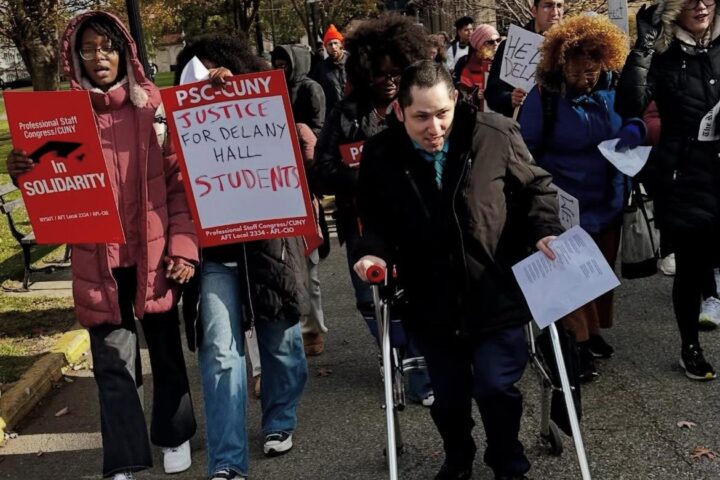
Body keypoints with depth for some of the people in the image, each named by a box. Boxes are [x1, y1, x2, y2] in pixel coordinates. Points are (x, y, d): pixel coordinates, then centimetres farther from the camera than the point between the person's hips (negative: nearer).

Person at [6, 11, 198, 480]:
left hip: (154, 252, 0)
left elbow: (179, 179, -1)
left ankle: (174, 436, 35)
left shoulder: (154, 106, 0)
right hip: (99, 259, 0)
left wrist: (183, 245, -9)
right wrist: (26, 173, -19)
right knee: (113, 359, 3)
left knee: (166, 346, 14)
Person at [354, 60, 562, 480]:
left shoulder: (495, 135, -13)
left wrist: (544, 230, -13)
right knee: (448, 396, 14)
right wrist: (375, 252, -12)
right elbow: (375, 217, 7)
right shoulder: (381, 156, -9)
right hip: (433, 303, 2)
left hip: (496, 295, -2)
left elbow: (536, 187, 2)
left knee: (495, 387, -3)